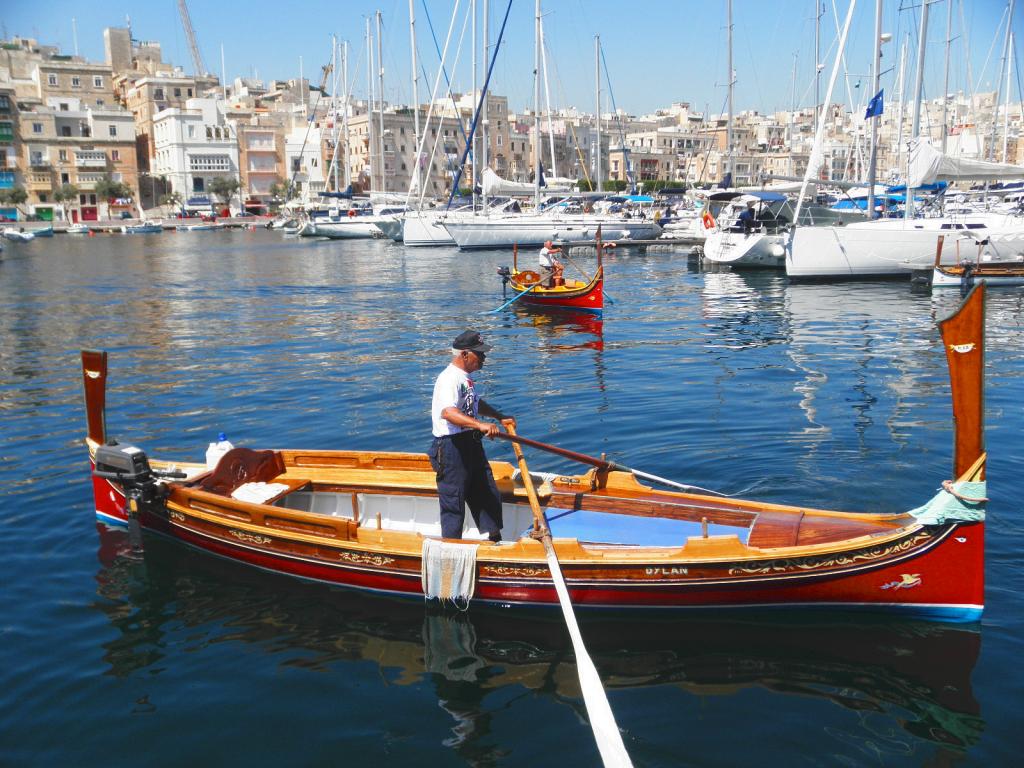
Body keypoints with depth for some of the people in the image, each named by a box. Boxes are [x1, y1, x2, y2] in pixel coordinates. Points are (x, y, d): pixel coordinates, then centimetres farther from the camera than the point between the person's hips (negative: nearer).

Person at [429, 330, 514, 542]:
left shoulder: (464, 377, 14)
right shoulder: (449, 378, -20)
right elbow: (447, 412, -38)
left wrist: (500, 417, 30)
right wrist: (480, 425, -48)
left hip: (470, 444, 10)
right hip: (452, 447, -10)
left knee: (487, 493, 16)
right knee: (453, 500, 1)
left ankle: (493, 540, 29)